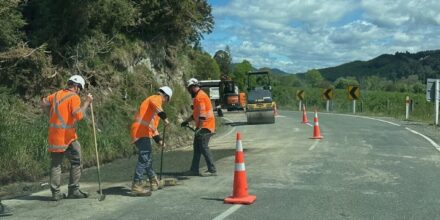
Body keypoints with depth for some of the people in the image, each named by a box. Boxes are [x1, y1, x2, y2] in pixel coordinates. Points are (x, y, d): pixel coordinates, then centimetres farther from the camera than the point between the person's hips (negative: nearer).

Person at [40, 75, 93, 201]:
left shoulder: (57, 94, 12)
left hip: (54, 136, 7)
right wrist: (87, 102, -10)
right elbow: (78, 115, -19)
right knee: (76, 162, 5)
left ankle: (55, 193, 11)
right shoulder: (74, 97, -8)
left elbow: (43, 103, 17)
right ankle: (73, 191, 5)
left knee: (55, 164, 11)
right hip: (67, 135, -6)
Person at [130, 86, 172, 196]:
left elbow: (153, 126, 31)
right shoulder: (156, 98, 3)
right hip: (141, 132, -11)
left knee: (147, 158, 21)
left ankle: (154, 182, 35)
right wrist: (164, 117, -32)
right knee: (144, 158, -17)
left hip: (144, 133, 11)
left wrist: (158, 140, 25)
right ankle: (136, 185, -21)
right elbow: (155, 105, -25)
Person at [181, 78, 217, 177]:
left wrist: (199, 128, -26)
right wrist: (187, 121, 27)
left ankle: (212, 170, -9)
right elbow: (196, 113, 26)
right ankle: (194, 170, 19)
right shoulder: (199, 96, 18)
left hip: (205, 126, -11)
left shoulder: (200, 97, -15)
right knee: (197, 147, 13)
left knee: (204, 147, -12)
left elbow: (202, 114, -23)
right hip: (202, 126, 11)